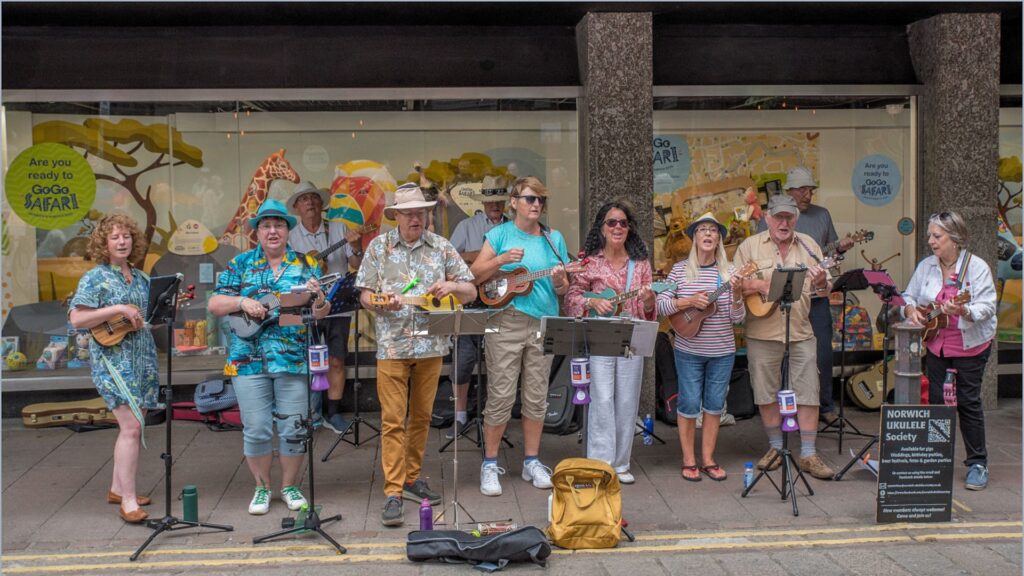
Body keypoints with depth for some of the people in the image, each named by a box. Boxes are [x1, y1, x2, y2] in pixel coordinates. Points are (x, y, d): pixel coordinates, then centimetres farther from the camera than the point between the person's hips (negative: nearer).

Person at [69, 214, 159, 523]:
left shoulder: (140, 278, 14)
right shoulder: (95, 278, -6)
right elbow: (77, 319, -14)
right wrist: (118, 309, -21)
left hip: (143, 358, 7)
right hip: (113, 359, -7)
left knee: (133, 426, 10)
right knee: (131, 426, -15)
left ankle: (118, 488, 23)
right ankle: (128, 500, -11)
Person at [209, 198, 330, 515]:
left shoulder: (306, 264, 7)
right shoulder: (240, 264, 8)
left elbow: (321, 313, 2)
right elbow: (215, 304, 4)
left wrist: (317, 299, -20)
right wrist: (242, 302, -14)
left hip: (294, 359, 0)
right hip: (249, 359, 0)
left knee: (292, 428, 4)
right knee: (255, 429, 3)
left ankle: (290, 486, 21)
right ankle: (262, 487, 21)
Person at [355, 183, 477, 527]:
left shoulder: (442, 248, 6)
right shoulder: (378, 247, 4)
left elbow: (471, 292, 5)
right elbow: (365, 296, 4)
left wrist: (452, 285, -16)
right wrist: (382, 301, -18)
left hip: (431, 344, 2)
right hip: (392, 345, -2)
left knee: (421, 416, 11)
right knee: (392, 420, -5)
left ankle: (411, 479, 26)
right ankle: (393, 492, -2)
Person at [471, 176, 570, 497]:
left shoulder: (554, 239, 12)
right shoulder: (500, 234, 3)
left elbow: (564, 289, 13)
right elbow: (475, 274, -1)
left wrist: (559, 283, -10)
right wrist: (502, 260, -16)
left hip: (543, 324, 4)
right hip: (506, 322, -4)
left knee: (537, 396, 8)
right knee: (501, 395, -4)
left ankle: (531, 461, 20)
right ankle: (490, 464, 8)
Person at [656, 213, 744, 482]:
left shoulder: (728, 272, 0)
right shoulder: (680, 270, -3)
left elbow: (737, 318, -2)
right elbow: (660, 306, -6)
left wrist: (736, 294, -20)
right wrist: (688, 301, -18)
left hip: (722, 351, 2)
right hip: (689, 350, -2)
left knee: (715, 404, 8)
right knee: (689, 404, 2)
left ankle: (708, 460, 20)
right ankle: (689, 461, 15)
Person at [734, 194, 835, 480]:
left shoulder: (808, 245, 8)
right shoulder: (750, 246, 2)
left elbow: (823, 289, 9)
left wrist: (821, 282, -14)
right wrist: (758, 285, -18)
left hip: (800, 331, 1)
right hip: (762, 331, -1)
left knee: (808, 392, -1)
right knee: (767, 392, 7)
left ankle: (808, 454, 6)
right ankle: (775, 447, 22)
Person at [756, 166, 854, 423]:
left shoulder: (822, 214, 12)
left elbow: (832, 246, 20)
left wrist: (840, 247, -2)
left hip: (816, 296, 3)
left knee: (823, 352, 4)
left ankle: (825, 407, 16)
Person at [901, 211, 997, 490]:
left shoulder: (976, 267, -11)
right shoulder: (926, 266, 4)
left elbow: (987, 306, -17)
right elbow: (909, 296, 13)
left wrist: (963, 312, -36)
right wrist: (911, 310, -9)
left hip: (970, 345, -4)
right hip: (936, 344, 5)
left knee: (968, 402, -2)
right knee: (935, 401, 6)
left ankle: (977, 464, 8)